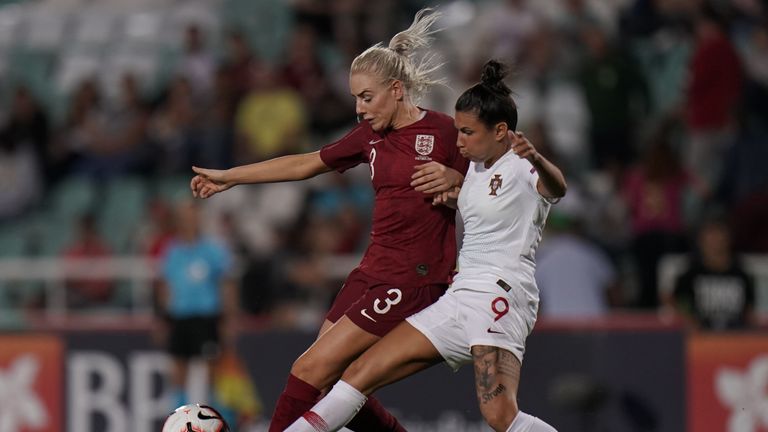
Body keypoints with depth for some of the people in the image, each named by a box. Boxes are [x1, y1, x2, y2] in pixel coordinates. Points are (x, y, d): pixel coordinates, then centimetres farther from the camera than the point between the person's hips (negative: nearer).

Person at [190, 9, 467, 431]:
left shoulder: (444, 131, -9)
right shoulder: (371, 136, 11)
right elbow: (305, 164, 22)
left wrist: (453, 179, -23)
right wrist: (229, 176, 26)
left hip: (413, 281, -8)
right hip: (371, 273, 8)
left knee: (311, 371, -11)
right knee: (333, 382, 6)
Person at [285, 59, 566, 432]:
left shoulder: (522, 167, -9)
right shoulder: (478, 166, 17)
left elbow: (556, 188, -34)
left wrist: (537, 160, -57)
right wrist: (453, 197, 17)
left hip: (499, 294, -9)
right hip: (459, 298, 9)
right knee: (361, 374, 5)